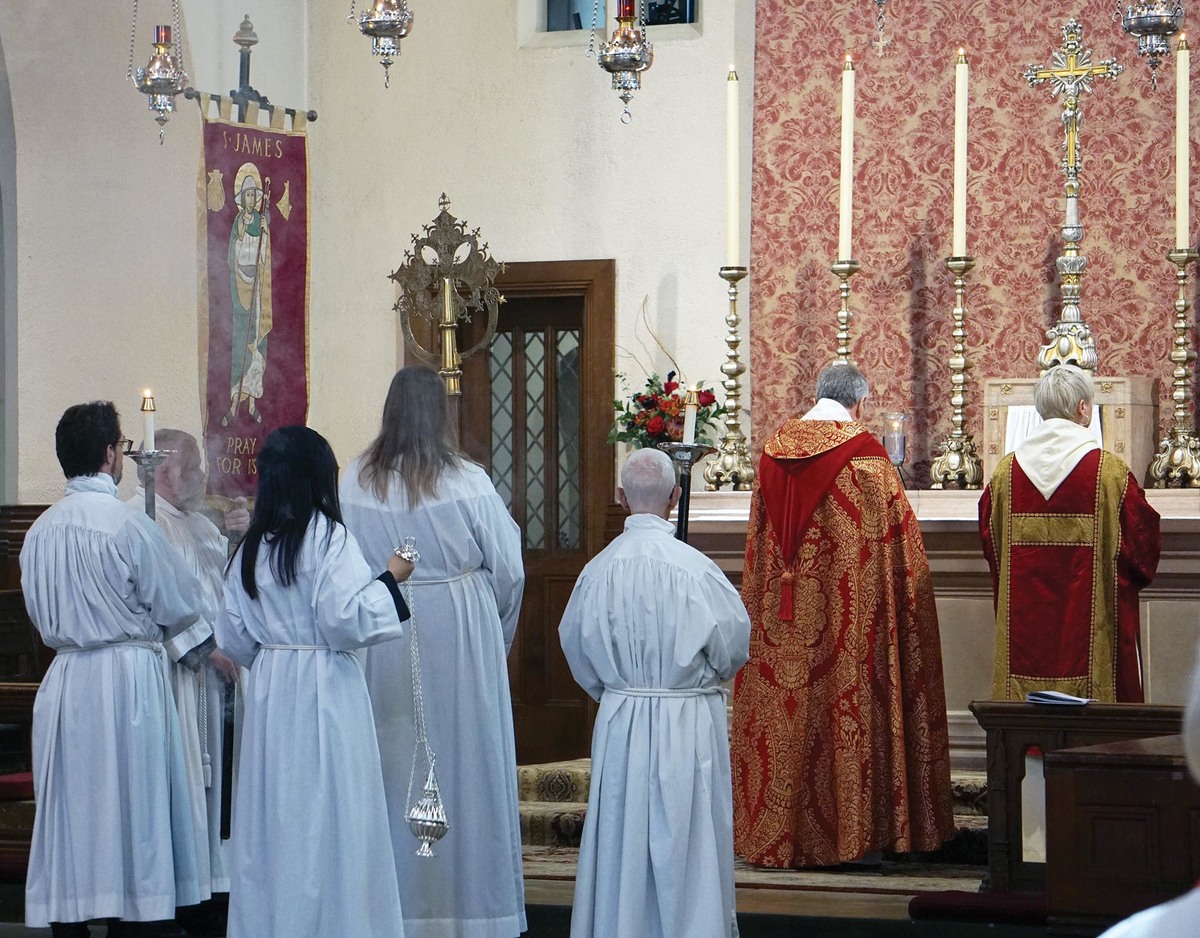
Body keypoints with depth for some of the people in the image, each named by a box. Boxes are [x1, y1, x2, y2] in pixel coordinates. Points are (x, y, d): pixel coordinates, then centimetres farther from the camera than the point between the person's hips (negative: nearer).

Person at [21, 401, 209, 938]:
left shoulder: (39, 531, 5)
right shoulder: (127, 524, -13)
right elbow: (178, 606, -4)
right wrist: (205, 649, 15)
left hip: (64, 681, 5)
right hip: (128, 676, -5)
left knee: (71, 814, 8)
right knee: (133, 812, 0)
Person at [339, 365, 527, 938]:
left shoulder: (356, 482, -4)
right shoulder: (467, 482, -10)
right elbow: (509, 570, -6)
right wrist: (496, 635, 10)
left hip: (381, 639, 2)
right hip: (461, 632, -2)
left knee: (394, 763, 9)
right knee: (463, 762, 4)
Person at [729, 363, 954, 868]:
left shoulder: (775, 449, 7)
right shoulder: (864, 453, -8)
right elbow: (893, 538, -5)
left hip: (781, 617, 5)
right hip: (847, 603, -5)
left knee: (785, 717, 7)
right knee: (848, 713, 0)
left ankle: (780, 833, 10)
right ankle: (854, 831, 1)